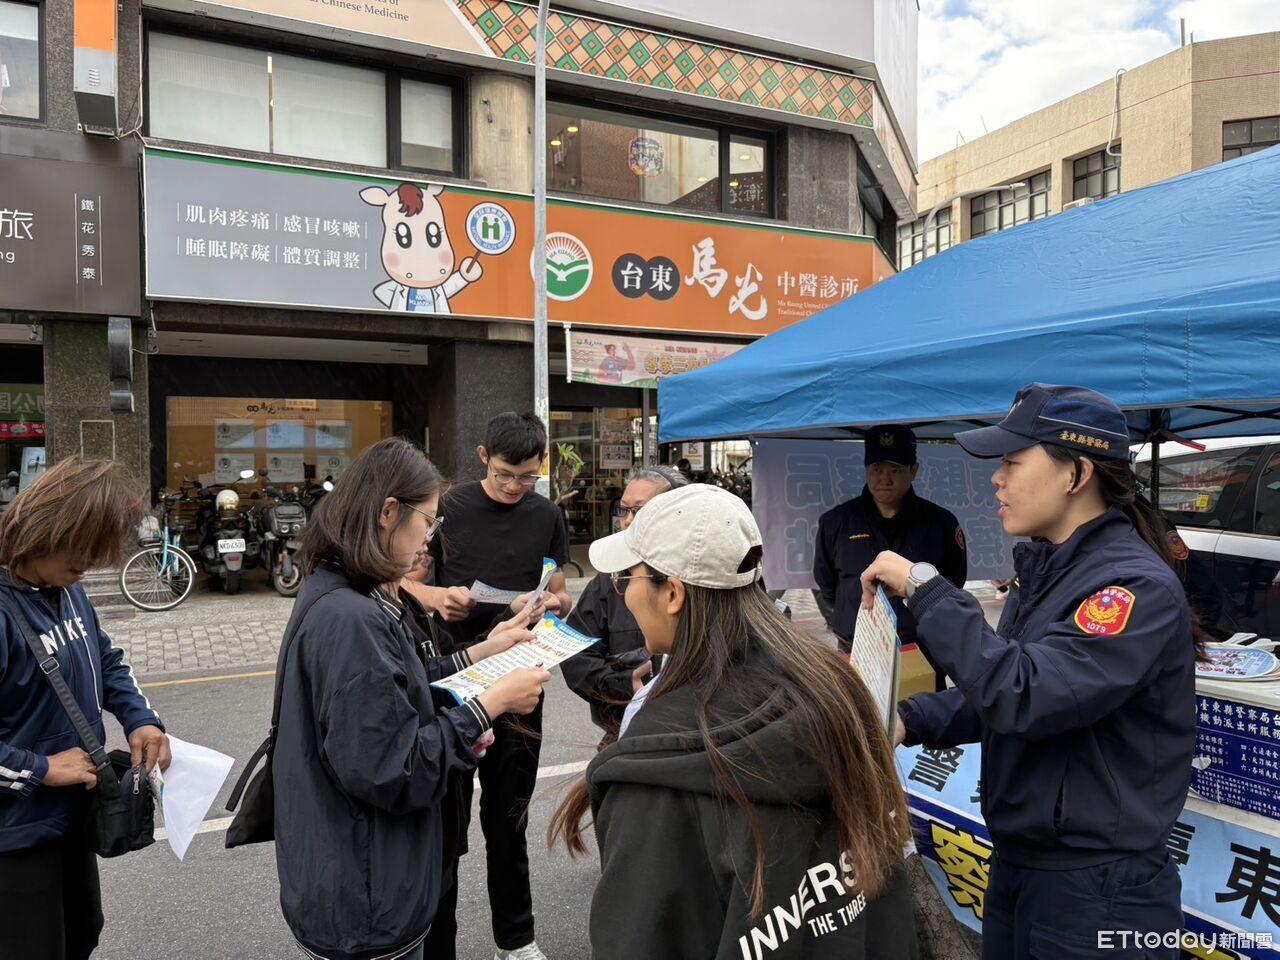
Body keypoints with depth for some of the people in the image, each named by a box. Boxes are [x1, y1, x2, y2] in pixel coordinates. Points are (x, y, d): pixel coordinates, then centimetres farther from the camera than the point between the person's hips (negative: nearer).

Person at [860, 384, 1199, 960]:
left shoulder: (1139, 587, -22)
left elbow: (1023, 695, -33)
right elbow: (998, 690, 12)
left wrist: (925, 587, -28)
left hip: (1095, 891, -7)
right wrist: (910, 721, -4)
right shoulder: (1046, 568, 5)